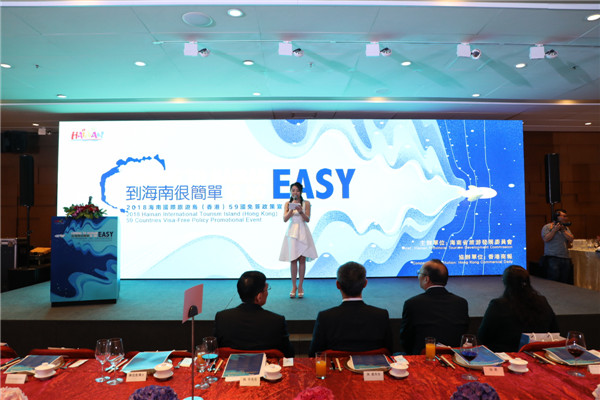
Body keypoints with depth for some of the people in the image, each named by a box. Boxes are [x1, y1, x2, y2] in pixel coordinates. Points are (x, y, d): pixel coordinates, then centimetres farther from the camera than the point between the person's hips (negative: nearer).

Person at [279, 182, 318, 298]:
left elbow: (307, 219, -3)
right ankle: (294, 286, 11)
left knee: (302, 260, 0)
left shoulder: (306, 203, 3)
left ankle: (300, 286, 10)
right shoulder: (288, 204, 7)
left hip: (303, 232, -1)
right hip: (292, 232, 1)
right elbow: (285, 219, -2)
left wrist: (301, 211, -19)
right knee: (293, 260, 0)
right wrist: (291, 210, -17)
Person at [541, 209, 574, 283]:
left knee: (565, 281, 6)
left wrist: (563, 230, -5)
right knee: (554, 280, -10)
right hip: (552, 258, -6)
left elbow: (571, 239, 3)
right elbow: (546, 239, -14)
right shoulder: (547, 227, -1)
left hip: (565, 258, 6)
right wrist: (554, 229, -14)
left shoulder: (566, 228, 16)